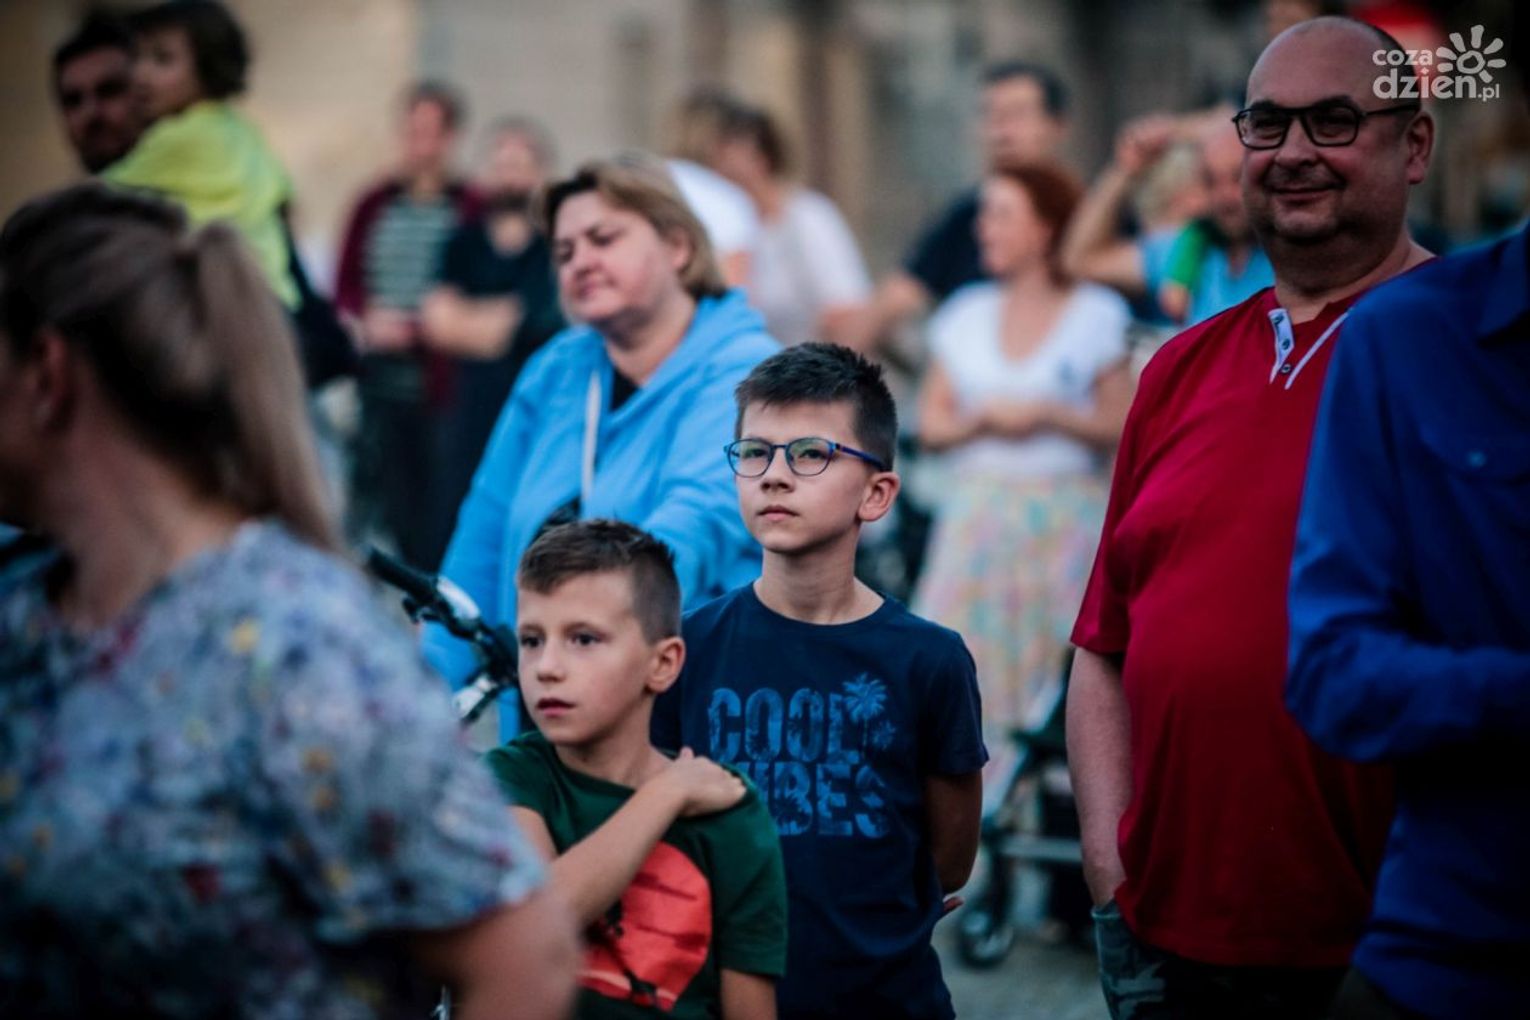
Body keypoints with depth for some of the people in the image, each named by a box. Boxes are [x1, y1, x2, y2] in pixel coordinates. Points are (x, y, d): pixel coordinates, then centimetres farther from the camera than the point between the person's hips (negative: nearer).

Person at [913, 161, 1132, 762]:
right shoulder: (967, 314, 14)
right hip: (977, 512, 3)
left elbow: (1122, 426, -1)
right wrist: (982, 417, -6)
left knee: (1056, 658, -8)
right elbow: (931, 424, 11)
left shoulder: (1095, 316, 3)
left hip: (1064, 506, -3)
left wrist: (1048, 414, -11)